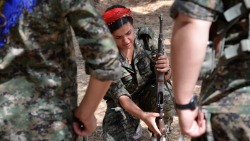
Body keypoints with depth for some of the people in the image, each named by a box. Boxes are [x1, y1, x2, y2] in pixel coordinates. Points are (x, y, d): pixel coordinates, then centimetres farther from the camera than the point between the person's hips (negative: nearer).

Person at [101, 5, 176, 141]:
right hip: (123, 102, -1)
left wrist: (166, 69, -43)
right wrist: (142, 115, -51)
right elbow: (120, 96, -31)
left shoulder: (146, 36, -20)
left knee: (164, 99, -33)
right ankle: (133, 127, 11)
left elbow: (164, 77, -17)